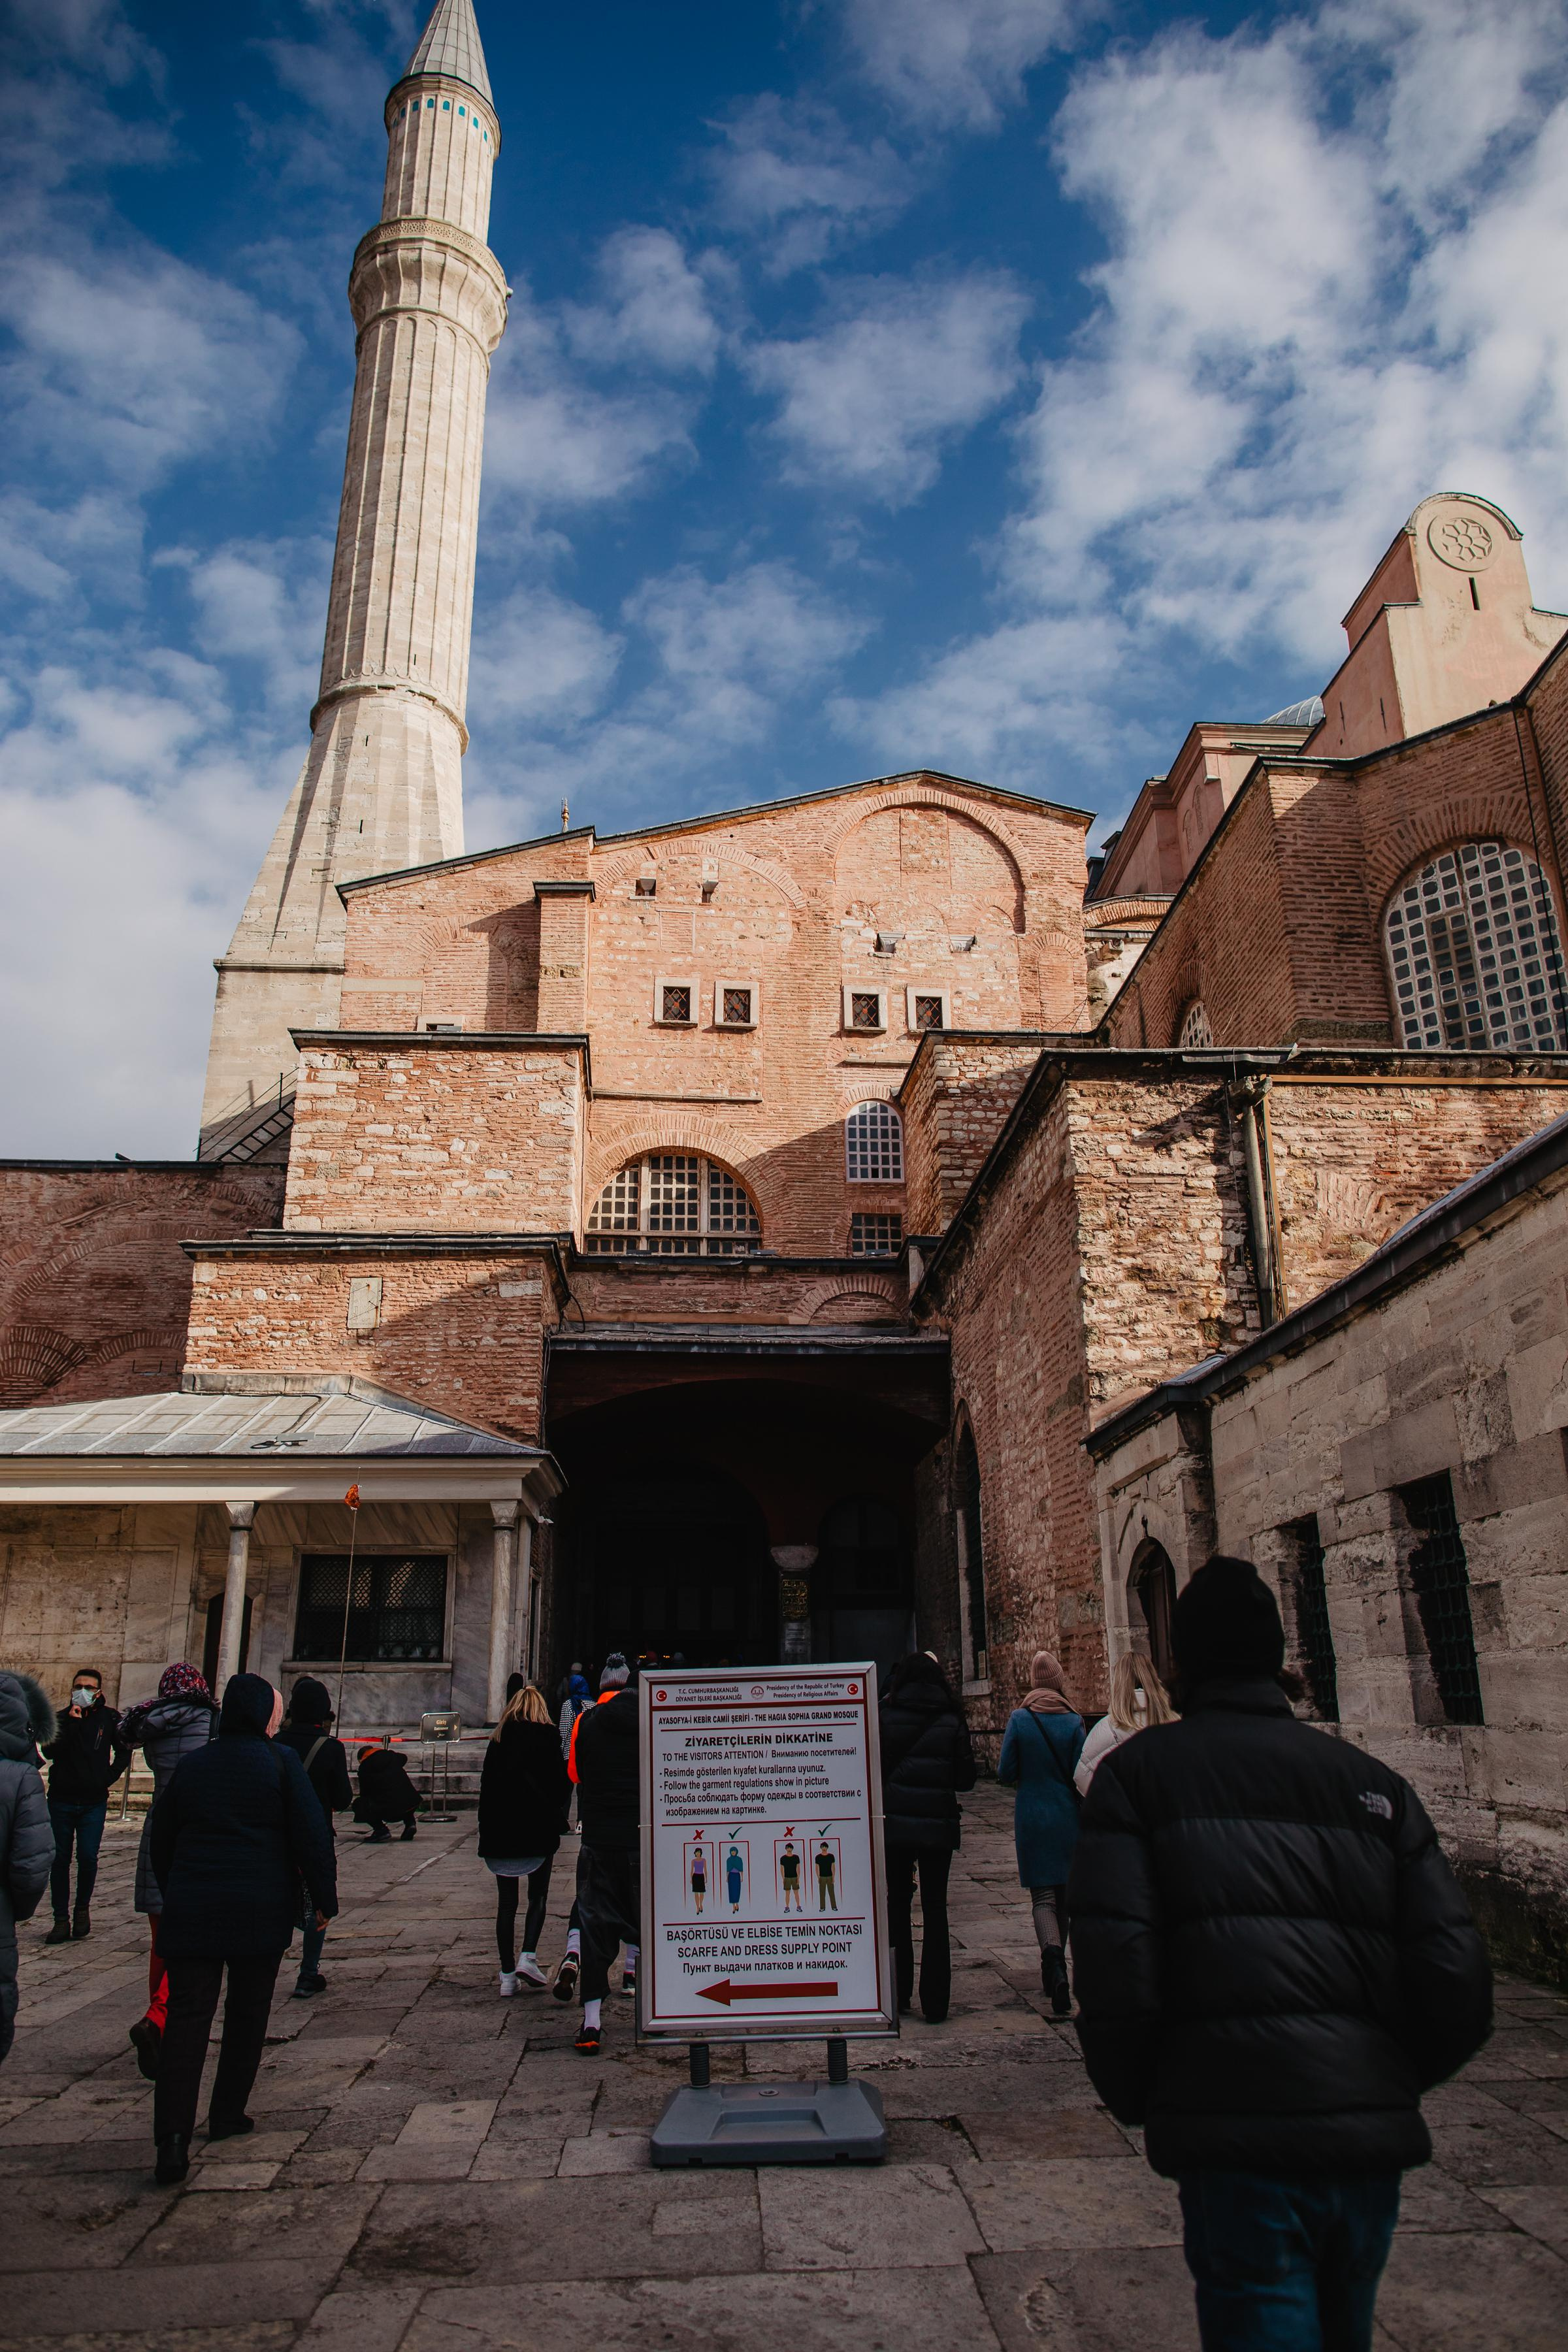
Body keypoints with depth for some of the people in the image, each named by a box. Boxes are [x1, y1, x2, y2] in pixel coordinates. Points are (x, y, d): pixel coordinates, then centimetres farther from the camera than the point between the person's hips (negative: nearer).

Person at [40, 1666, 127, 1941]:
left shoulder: (109, 1718, 3)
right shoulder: (62, 1718, 4)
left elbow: (124, 1752, 12)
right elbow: (50, 1752, -12)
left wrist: (109, 1778, 1)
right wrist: (72, 1722, -17)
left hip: (94, 1802, -1)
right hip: (61, 1801, 1)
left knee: (88, 1857, -7)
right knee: (60, 1859, 3)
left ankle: (82, 1908, 17)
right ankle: (61, 1920, 11)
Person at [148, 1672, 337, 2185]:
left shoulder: (191, 1765, 7)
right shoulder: (280, 1762, -6)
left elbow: (160, 1837, 16)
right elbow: (312, 1835, -9)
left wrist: (174, 1896, 28)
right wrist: (324, 1897, 1)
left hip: (191, 1911, 3)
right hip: (260, 1911, -2)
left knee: (187, 2017, 0)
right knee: (248, 2013, 15)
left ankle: (173, 2135, -13)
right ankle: (228, 2115, 24)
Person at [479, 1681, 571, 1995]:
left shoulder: (498, 1739, 7)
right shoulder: (548, 1736, -1)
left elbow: (486, 1784, 7)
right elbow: (561, 1783, -5)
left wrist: (487, 1833, 9)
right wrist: (557, 1822, 6)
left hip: (499, 1831, 3)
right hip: (537, 1828, -2)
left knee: (506, 1902, 9)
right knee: (538, 1896, 12)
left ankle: (508, 1975, 8)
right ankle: (528, 1957, -5)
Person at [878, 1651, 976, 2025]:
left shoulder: (885, 1716, -5)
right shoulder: (951, 1720, -3)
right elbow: (966, 1779, -1)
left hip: (894, 1822, 0)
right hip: (938, 1825, 1)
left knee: (897, 1903, 14)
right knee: (935, 1909, 9)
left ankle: (898, 1994, 17)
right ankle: (935, 2003, 10)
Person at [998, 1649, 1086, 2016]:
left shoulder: (1020, 1719, -7)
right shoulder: (1073, 1720, -6)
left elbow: (1005, 1773, -5)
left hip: (1031, 1817, -2)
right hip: (1067, 1817, 2)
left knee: (1042, 1894, -1)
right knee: (1063, 1893, 17)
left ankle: (1054, 1960, -25)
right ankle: (1053, 1971, 29)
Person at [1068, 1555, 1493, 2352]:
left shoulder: (1139, 1770, -2)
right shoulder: (1374, 1783, 8)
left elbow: (1115, 1966, -12)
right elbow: (1457, 1986, 3)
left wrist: (1136, 2100, 5)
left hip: (1237, 2137, -5)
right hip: (1371, 2134, 6)